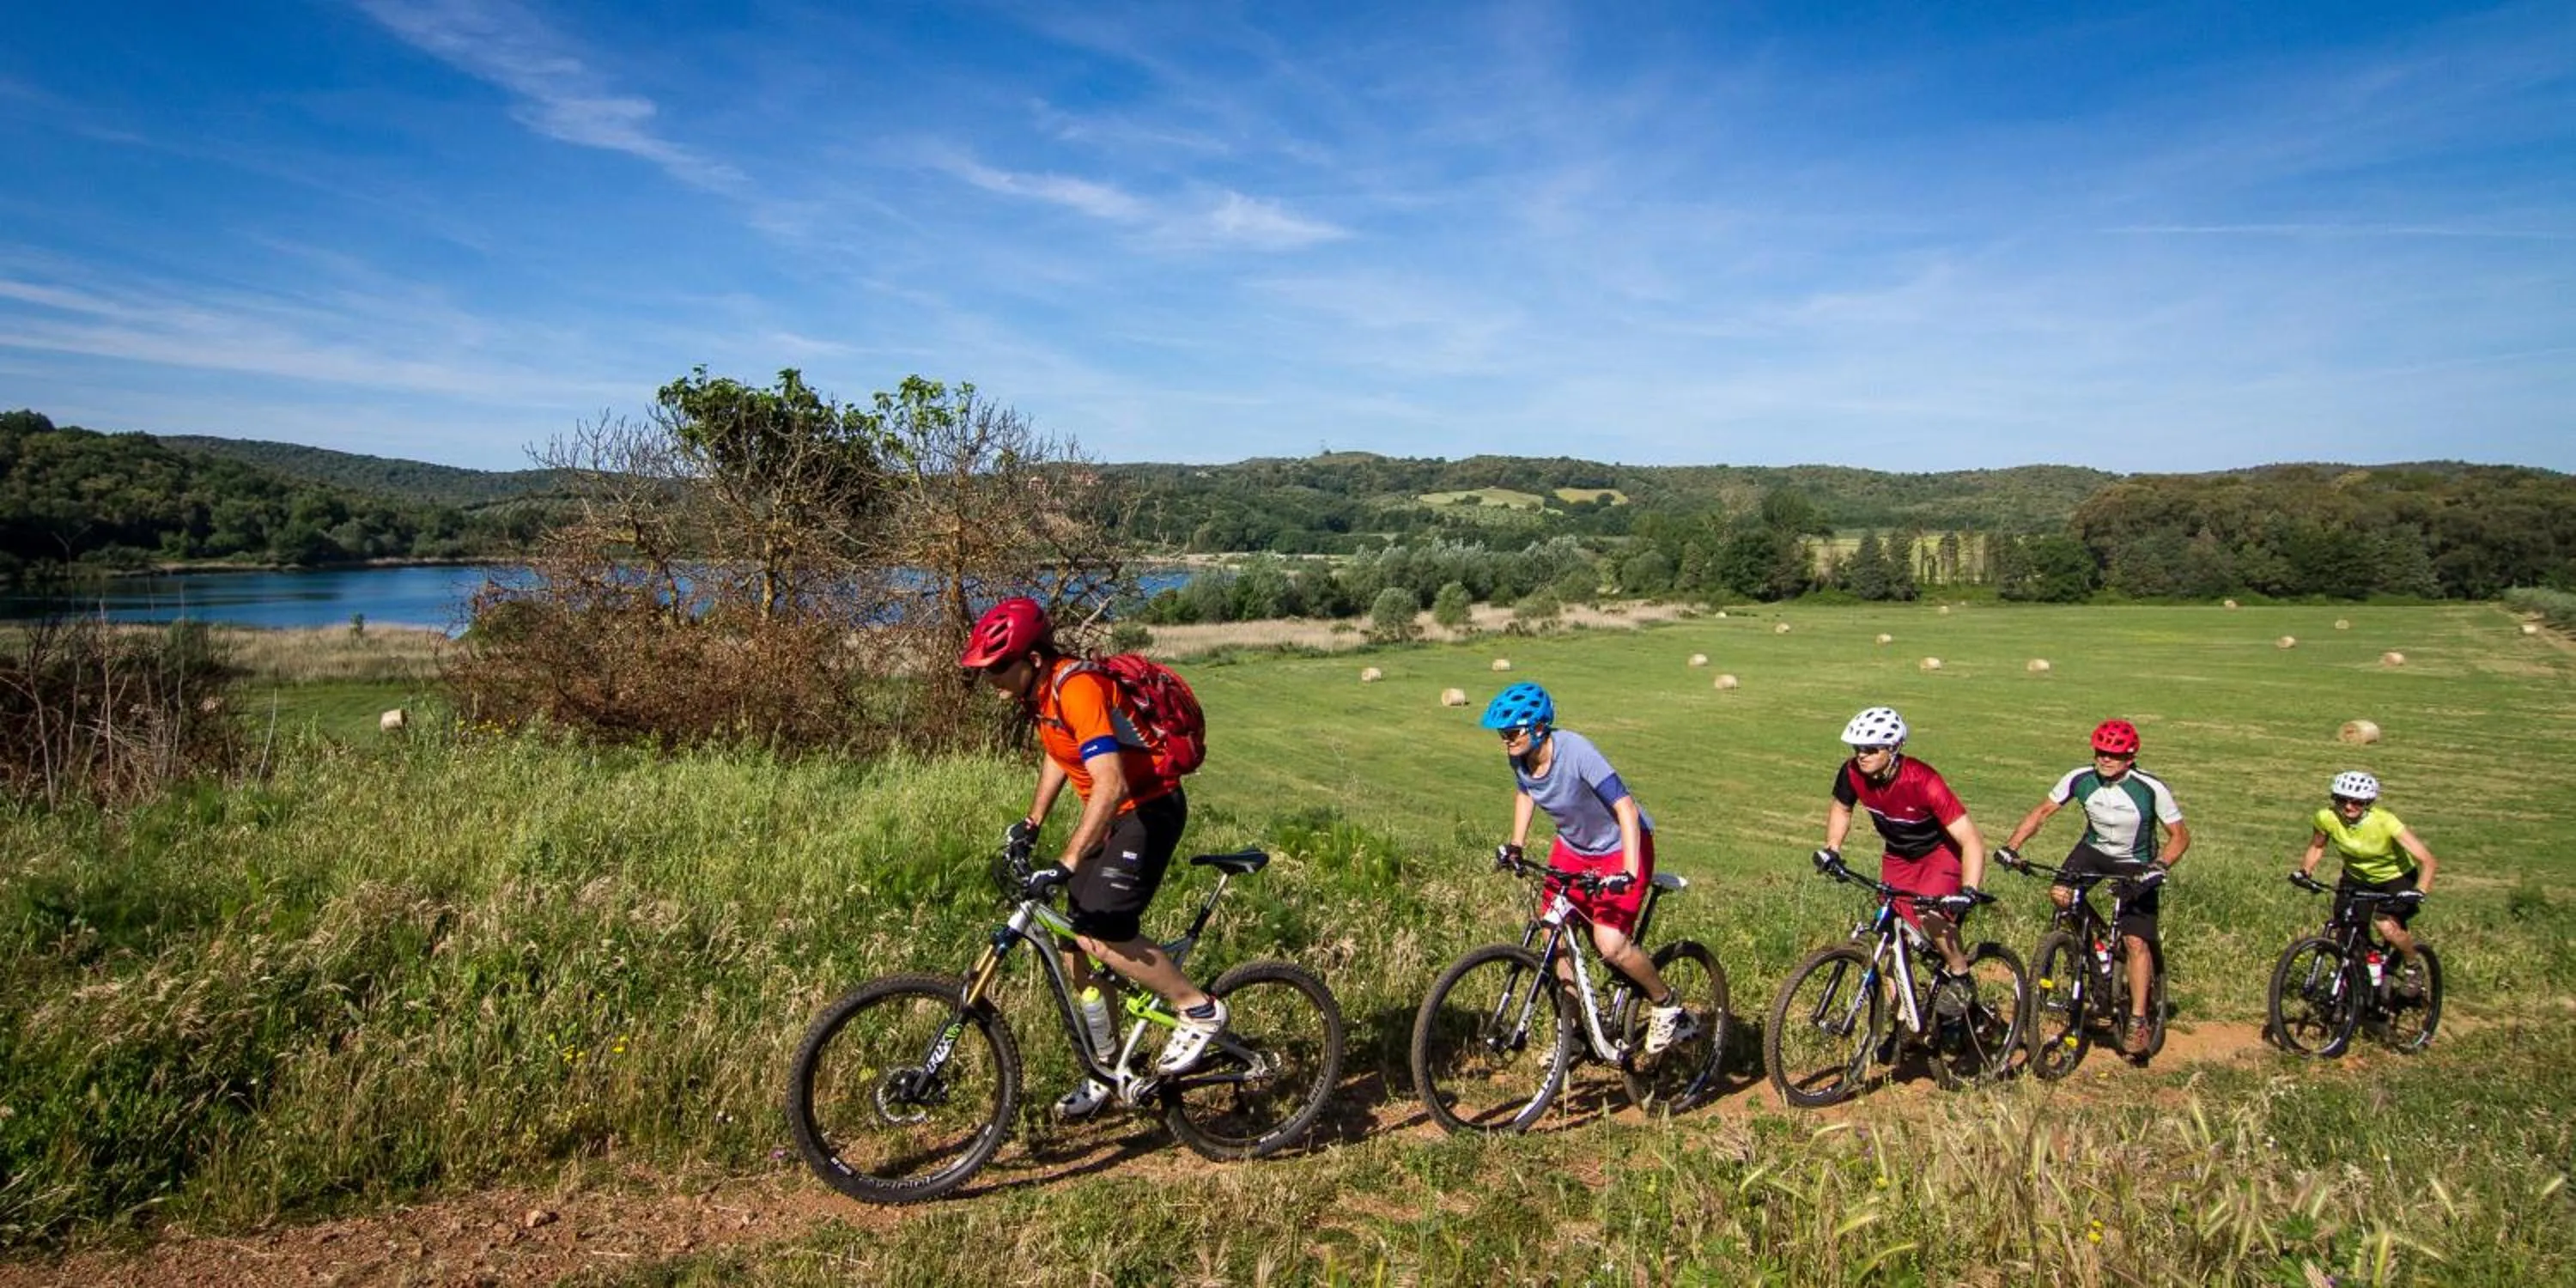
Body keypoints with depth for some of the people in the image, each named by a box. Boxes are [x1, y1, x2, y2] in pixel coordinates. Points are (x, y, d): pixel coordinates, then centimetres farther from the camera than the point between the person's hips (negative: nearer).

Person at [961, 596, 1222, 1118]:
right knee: (1075, 945, 7)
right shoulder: (1040, 690, 3)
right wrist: (1032, 822, 14)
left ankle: (1198, 1009, -1)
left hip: (1149, 808, -9)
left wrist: (1066, 865, -40)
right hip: (1112, 814, 9)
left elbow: (1111, 785, -36)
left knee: (1101, 935, -20)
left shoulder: (1078, 689, -27)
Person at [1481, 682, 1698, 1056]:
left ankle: (1666, 1005, 10)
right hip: (1572, 846, 7)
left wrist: (1628, 874, -41)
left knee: (1610, 945, -17)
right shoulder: (1519, 757, -12)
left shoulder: (1577, 753, -32)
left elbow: (1627, 809, -34)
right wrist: (1515, 845, 4)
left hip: (1619, 847, -7)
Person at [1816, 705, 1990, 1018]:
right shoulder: (1852, 774, -19)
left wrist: (1968, 892, -46)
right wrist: (1832, 849, -9)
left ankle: (1959, 975, -1)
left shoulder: (1922, 781, -34)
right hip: (1897, 857, 5)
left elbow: (1972, 841, -35)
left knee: (1931, 916, -30)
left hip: (1940, 852, -5)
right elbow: (1841, 809, 5)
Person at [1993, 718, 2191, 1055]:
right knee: (2060, 893, -24)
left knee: (2136, 941, -11)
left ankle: (2139, 1021, 0)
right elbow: (2043, 810, -9)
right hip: (2094, 849, 3)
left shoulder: (2151, 788, -24)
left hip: (2137, 864, -3)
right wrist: (2011, 845, -22)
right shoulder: (2080, 778, -18)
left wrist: (2159, 866, -34)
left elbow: (2180, 835, -16)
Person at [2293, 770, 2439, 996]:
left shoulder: (2384, 822, -31)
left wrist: (2419, 891, -45)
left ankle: (2413, 969, 7)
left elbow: (2427, 861, -31)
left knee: (2389, 928, -24)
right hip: (2356, 877, 3)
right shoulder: (2327, 818, -22)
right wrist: (2305, 871, -17)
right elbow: (2317, 847, 0)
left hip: (2395, 877, -3)